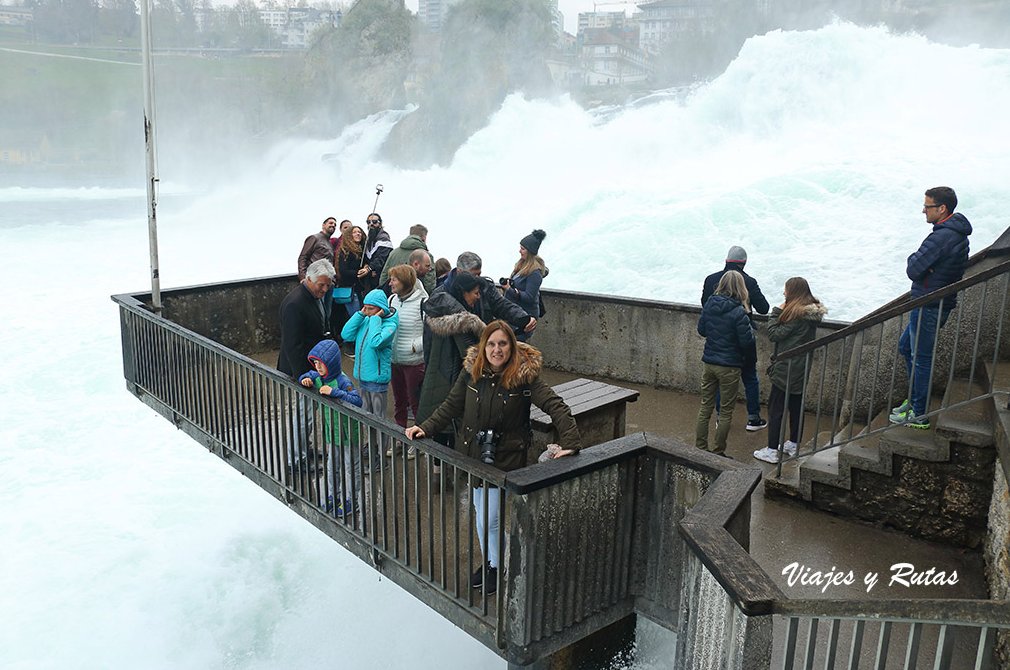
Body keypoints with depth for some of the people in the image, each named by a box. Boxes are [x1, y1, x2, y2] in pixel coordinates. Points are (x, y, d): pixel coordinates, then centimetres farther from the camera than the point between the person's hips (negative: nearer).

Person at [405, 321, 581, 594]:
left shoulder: (524, 376, -17)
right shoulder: (471, 372, -6)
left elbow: (556, 406, -21)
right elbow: (451, 406, 4)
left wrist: (571, 443, -32)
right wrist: (426, 428, -6)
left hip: (505, 458, -4)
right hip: (473, 454, 4)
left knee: (490, 519, 0)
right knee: (480, 514, 18)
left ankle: (497, 568, 25)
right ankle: (488, 563, 39)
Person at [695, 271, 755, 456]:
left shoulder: (709, 304, -2)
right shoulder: (738, 312, -18)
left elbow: (701, 330, 9)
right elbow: (747, 341, -15)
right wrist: (750, 330, 3)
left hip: (709, 363, 5)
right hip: (729, 366, -5)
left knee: (705, 406, 16)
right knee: (726, 411, 8)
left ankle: (700, 448, 22)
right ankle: (718, 453, 15)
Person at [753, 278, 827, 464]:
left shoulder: (796, 313, -20)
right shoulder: (813, 312, 8)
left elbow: (774, 334, -18)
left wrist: (776, 313, -8)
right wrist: (781, 313, 1)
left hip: (786, 370, -9)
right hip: (801, 370, 9)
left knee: (776, 408, -3)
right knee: (796, 406, 18)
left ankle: (772, 451, -1)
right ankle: (794, 445, 29)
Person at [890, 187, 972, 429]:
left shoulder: (941, 237, -23)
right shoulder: (959, 234, 10)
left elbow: (913, 270, -23)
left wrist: (913, 259, -3)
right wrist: (918, 262, -1)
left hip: (928, 307, -10)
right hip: (943, 303, 10)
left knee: (921, 358, -2)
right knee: (906, 346, 22)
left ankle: (919, 415, 7)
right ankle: (914, 399, 31)